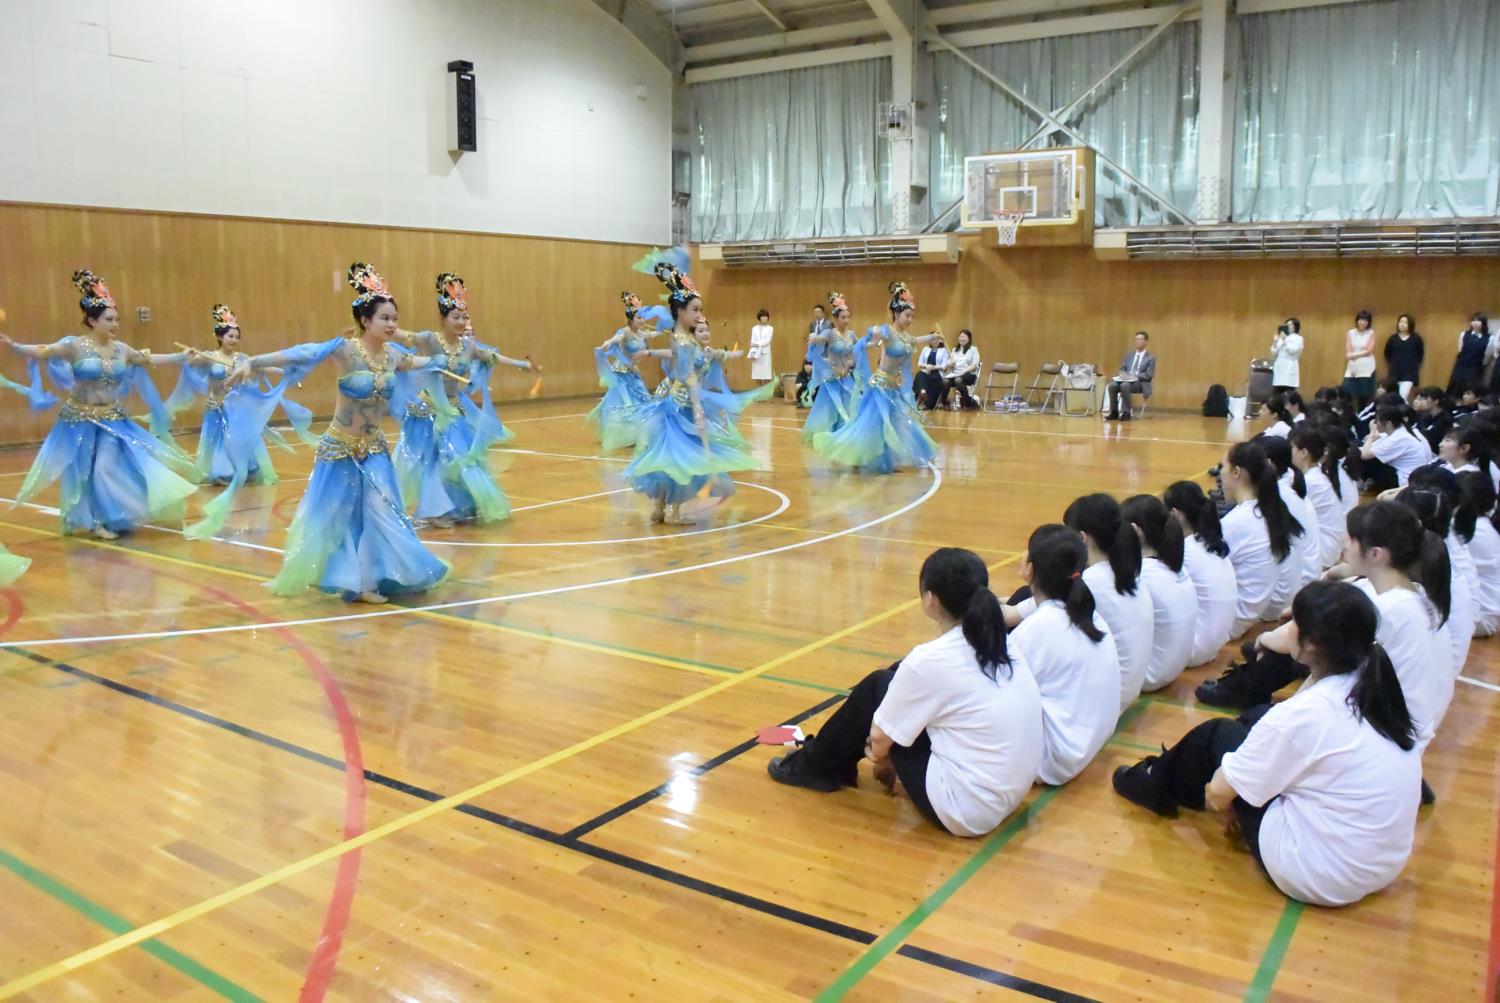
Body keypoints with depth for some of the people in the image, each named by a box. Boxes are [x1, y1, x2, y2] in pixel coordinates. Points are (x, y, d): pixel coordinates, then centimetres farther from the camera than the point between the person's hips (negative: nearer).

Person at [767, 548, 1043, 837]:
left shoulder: (931, 661, -19)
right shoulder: (1001, 646, 3)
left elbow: (879, 739, -8)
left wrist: (880, 757, 15)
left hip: (961, 809, -7)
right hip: (1007, 797, 8)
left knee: (877, 686, 4)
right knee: (900, 680, 14)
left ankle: (817, 766, 24)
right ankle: (836, 761, 33)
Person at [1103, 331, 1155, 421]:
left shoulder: (1150, 358, 3)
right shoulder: (1129, 354, 19)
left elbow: (1149, 375, -6)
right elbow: (1122, 368, 16)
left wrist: (1135, 376, -20)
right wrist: (1122, 374, -9)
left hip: (1140, 382, -5)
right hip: (1126, 380, 5)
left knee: (1124, 385, -37)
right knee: (1112, 385, -27)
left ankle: (1126, 413, -30)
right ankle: (1114, 412, -17)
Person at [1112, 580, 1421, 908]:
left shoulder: (1301, 716, -26)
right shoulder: (1375, 684, -6)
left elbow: (1217, 794, -11)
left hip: (1315, 875, -7)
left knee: (1217, 734, 7)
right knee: (1256, 720, 15)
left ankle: (1156, 787, 35)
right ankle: (1170, 779, 38)